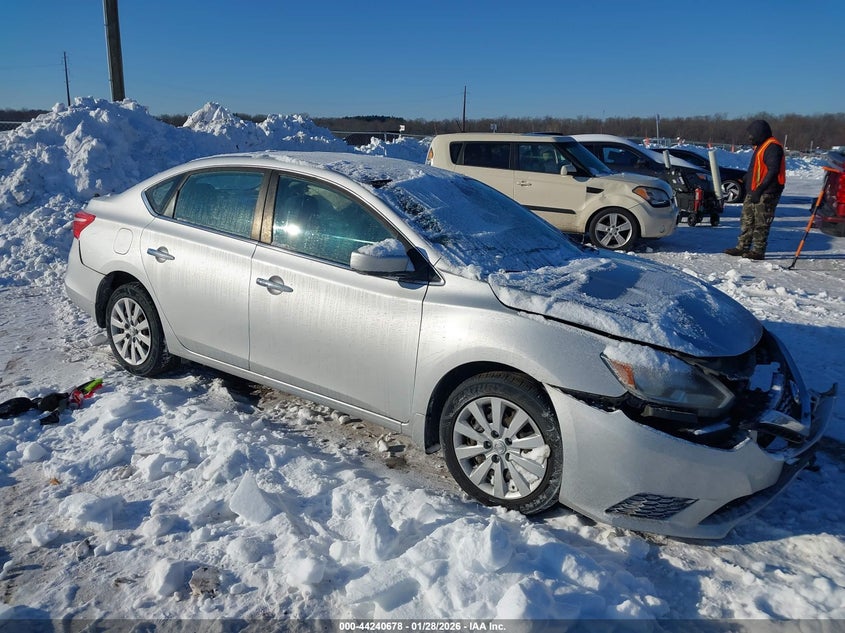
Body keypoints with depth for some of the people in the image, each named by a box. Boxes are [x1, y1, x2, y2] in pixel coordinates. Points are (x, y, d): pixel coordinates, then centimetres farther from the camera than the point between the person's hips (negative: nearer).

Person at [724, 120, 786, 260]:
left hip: (766, 194, -10)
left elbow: (773, 171, -22)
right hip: (753, 192, 10)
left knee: (761, 223, -5)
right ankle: (742, 247, 17)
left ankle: (758, 251, -1)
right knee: (747, 220, 12)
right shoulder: (761, 146, 19)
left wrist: (760, 190, -25)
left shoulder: (772, 147, -14)